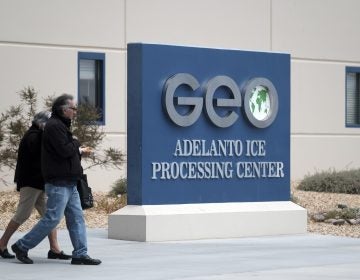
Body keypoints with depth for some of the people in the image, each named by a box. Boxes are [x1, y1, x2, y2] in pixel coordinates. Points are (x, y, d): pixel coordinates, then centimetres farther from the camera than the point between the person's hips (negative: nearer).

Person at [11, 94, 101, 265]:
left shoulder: (61, 125, 20)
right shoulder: (54, 126, -13)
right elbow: (65, 150, -22)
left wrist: (80, 152, 7)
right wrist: (77, 145, -4)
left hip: (68, 183, 10)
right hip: (58, 182, -10)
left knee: (76, 218, 6)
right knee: (52, 218, -9)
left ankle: (80, 254, 7)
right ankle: (22, 246, 1)